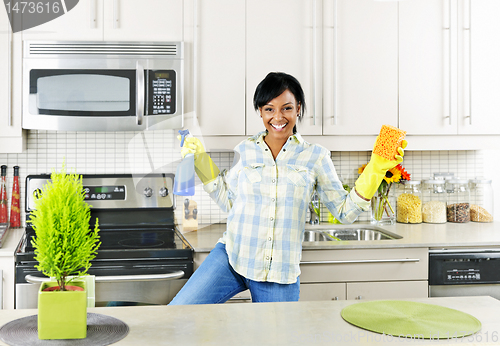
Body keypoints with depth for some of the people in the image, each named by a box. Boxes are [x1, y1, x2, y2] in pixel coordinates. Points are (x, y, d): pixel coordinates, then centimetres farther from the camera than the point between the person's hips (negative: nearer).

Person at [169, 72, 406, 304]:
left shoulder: (315, 157, 1)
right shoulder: (245, 151, 5)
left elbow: (345, 212, 2)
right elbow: (230, 202, 12)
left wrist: (376, 168, -8)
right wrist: (201, 160, 8)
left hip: (280, 274, 0)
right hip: (231, 258, 1)